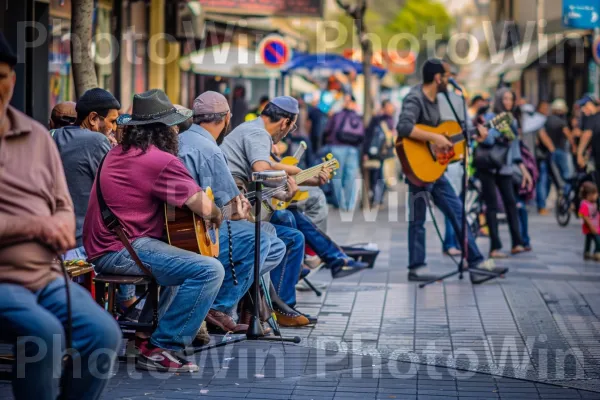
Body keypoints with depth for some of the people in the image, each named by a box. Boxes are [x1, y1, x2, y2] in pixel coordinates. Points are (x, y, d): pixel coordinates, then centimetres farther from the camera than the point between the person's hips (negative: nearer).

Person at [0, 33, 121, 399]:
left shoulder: (37, 135, 14)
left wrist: (58, 230, -6)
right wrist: (33, 226, -14)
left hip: (49, 275, 5)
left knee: (104, 332, -19)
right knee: (44, 333, -32)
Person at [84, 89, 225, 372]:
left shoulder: (118, 153, 17)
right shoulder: (162, 161, -13)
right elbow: (205, 208, -15)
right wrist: (217, 216, 9)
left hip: (100, 248, 11)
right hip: (123, 250, -11)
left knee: (184, 259, 34)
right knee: (210, 270, -21)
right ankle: (161, 349, -17)